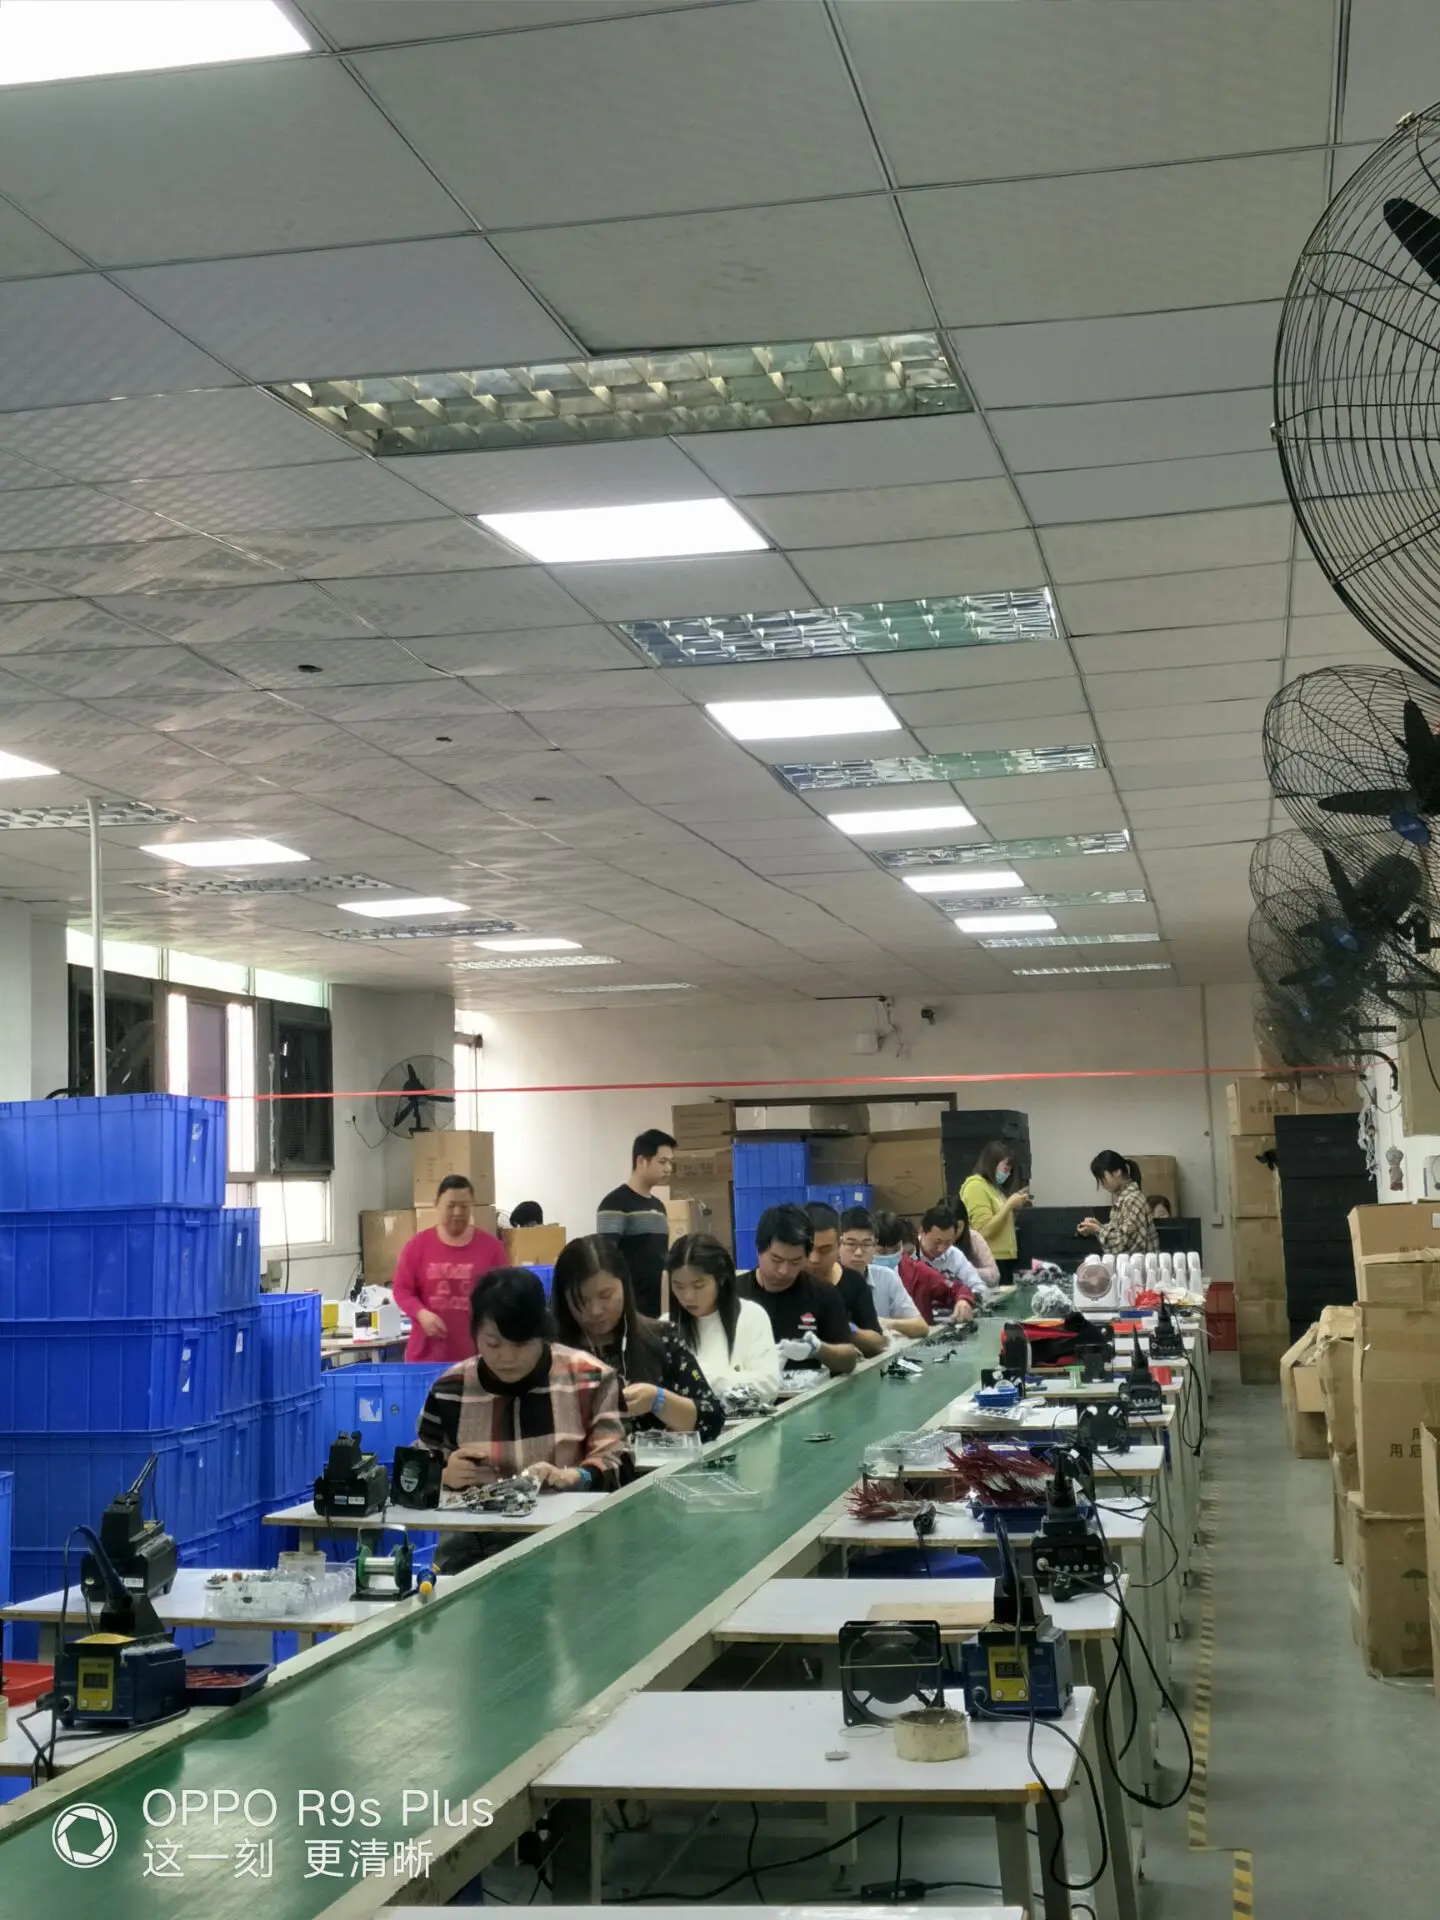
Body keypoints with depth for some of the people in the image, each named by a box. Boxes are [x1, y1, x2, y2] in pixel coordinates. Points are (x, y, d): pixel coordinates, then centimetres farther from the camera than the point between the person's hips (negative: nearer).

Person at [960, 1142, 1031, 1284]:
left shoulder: (994, 1187, 18)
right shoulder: (976, 1186, -11)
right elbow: (985, 1230, -19)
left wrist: (1015, 1207, 9)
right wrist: (1009, 1205, -13)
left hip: (1005, 1259, 9)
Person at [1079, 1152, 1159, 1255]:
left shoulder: (1132, 1199, -19)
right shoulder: (1120, 1195, 7)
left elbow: (1125, 1242, -20)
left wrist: (1097, 1230, -16)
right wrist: (1098, 1225, -4)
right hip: (1127, 1256, 8)